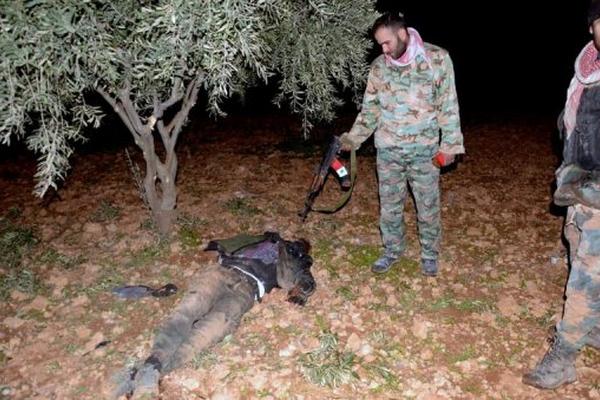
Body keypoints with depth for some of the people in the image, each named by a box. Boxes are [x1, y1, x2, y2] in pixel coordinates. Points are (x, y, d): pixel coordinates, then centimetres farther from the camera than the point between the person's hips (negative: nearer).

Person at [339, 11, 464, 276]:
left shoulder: (438, 58, -7)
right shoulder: (378, 66, 1)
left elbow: (449, 105, -4)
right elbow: (370, 108, 7)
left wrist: (450, 144, -7)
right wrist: (352, 138, -3)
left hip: (425, 150, -2)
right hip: (388, 150, 3)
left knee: (428, 205, 10)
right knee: (389, 204, 12)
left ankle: (430, 253, 30)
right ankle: (392, 251, 31)